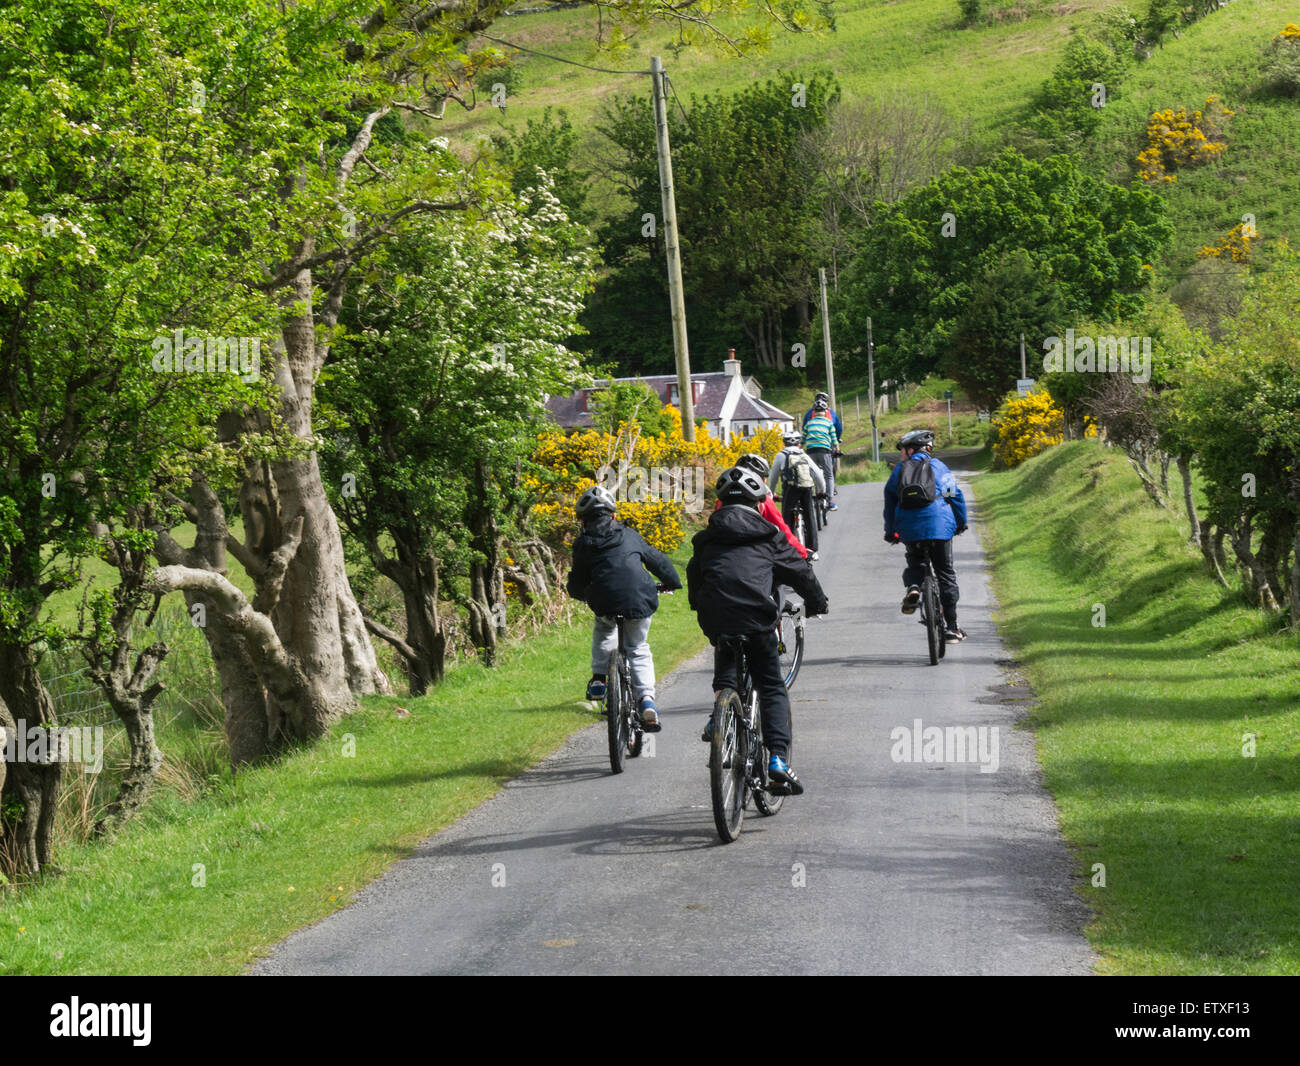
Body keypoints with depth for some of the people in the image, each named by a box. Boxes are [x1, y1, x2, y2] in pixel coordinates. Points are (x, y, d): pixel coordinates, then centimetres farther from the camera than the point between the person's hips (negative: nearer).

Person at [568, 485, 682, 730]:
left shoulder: (583, 545, 12)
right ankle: (646, 697, 2)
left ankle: (599, 678, 23)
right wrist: (672, 582, 45)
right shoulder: (630, 536, 18)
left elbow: (576, 585, 14)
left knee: (603, 631, 35)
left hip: (605, 602, -1)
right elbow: (657, 560, 27)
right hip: (641, 601, 1)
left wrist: (583, 595, 38)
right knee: (639, 650, 20)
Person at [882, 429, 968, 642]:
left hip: (909, 530, 1)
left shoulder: (899, 470, 12)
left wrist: (890, 532, 25)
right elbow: (955, 495, 9)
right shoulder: (937, 466, 10)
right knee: (946, 576, 9)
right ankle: (952, 627, 7)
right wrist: (961, 524, 22)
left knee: (915, 562, 28)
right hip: (939, 527, -1)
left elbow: (889, 501, 15)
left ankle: (913, 588, -6)